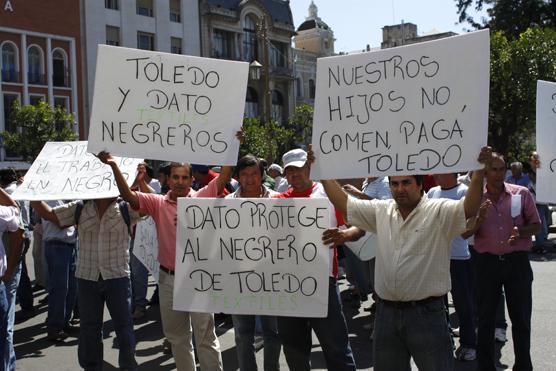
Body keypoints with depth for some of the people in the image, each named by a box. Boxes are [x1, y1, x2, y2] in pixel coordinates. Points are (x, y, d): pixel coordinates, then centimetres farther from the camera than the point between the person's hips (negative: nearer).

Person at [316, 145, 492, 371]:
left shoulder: (439, 211, -7)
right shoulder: (380, 211, 8)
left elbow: (469, 209, -23)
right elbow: (343, 203, 11)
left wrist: (479, 171, -37)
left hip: (426, 312, -5)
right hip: (386, 311, 5)